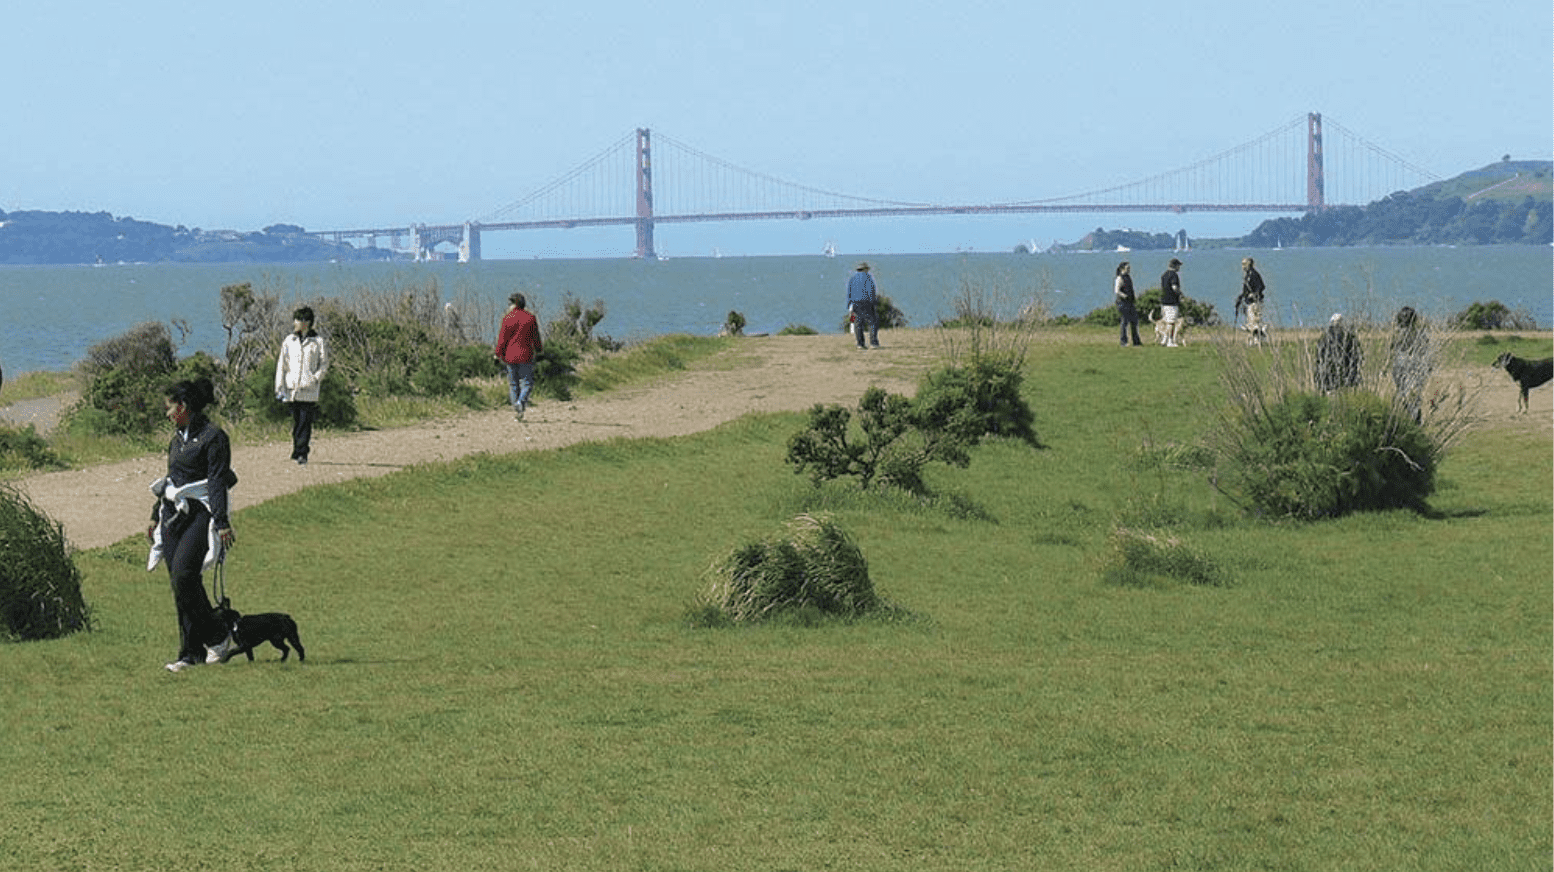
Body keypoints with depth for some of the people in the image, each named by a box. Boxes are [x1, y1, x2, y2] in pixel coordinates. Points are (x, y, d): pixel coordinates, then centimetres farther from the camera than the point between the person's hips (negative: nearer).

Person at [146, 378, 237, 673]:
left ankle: (218, 637, -8)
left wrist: (222, 524, -20)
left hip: (200, 514, -8)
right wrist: (155, 517, 24)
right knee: (179, 583, 3)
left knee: (184, 575, -20)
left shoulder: (213, 437, -8)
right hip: (173, 514, 8)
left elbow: (218, 483, -14)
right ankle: (192, 652, 5)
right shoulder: (178, 438, 16)